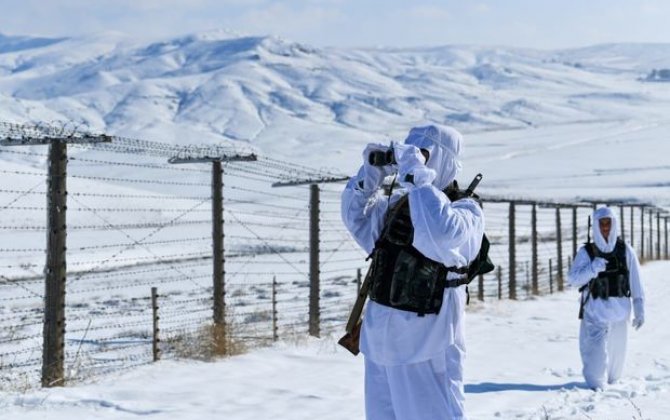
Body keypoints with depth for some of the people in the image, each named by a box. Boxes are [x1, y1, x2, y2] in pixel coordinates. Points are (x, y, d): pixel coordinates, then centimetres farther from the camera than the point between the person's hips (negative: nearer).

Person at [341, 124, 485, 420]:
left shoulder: (465, 210, -12)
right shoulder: (398, 203, 10)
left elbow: (442, 235, -34)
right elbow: (356, 214, 24)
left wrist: (416, 176, -27)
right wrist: (370, 175, 7)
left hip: (424, 348, -8)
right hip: (380, 342, 8)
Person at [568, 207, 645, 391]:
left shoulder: (625, 251, 1)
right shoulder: (586, 252, -3)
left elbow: (635, 282, 3)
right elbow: (573, 278, -7)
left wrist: (639, 309, 0)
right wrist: (593, 268, -22)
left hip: (620, 311, 3)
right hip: (595, 311, -2)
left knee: (617, 350, 13)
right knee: (596, 350, -10)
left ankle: (611, 382, 32)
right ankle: (596, 386, 5)